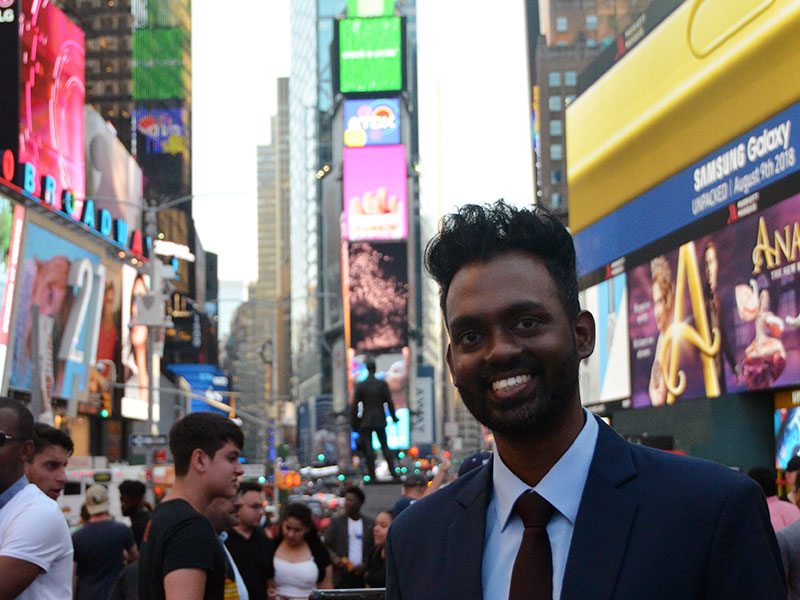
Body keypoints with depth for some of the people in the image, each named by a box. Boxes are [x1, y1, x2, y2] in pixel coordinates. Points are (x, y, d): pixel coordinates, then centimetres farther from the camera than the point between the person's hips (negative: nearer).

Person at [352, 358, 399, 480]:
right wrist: (393, 416, 11)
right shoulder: (382, 383, -3)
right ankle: (393, 472, 7)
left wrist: (355, 423, 3)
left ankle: (372, 475, 0)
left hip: (366, 421, -2)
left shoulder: (360, 385, -5)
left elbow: (355, 405, -4)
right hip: (380, 420, 2)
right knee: (385, 446, 13)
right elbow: (389, 402, -2)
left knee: (368, 449, 1)